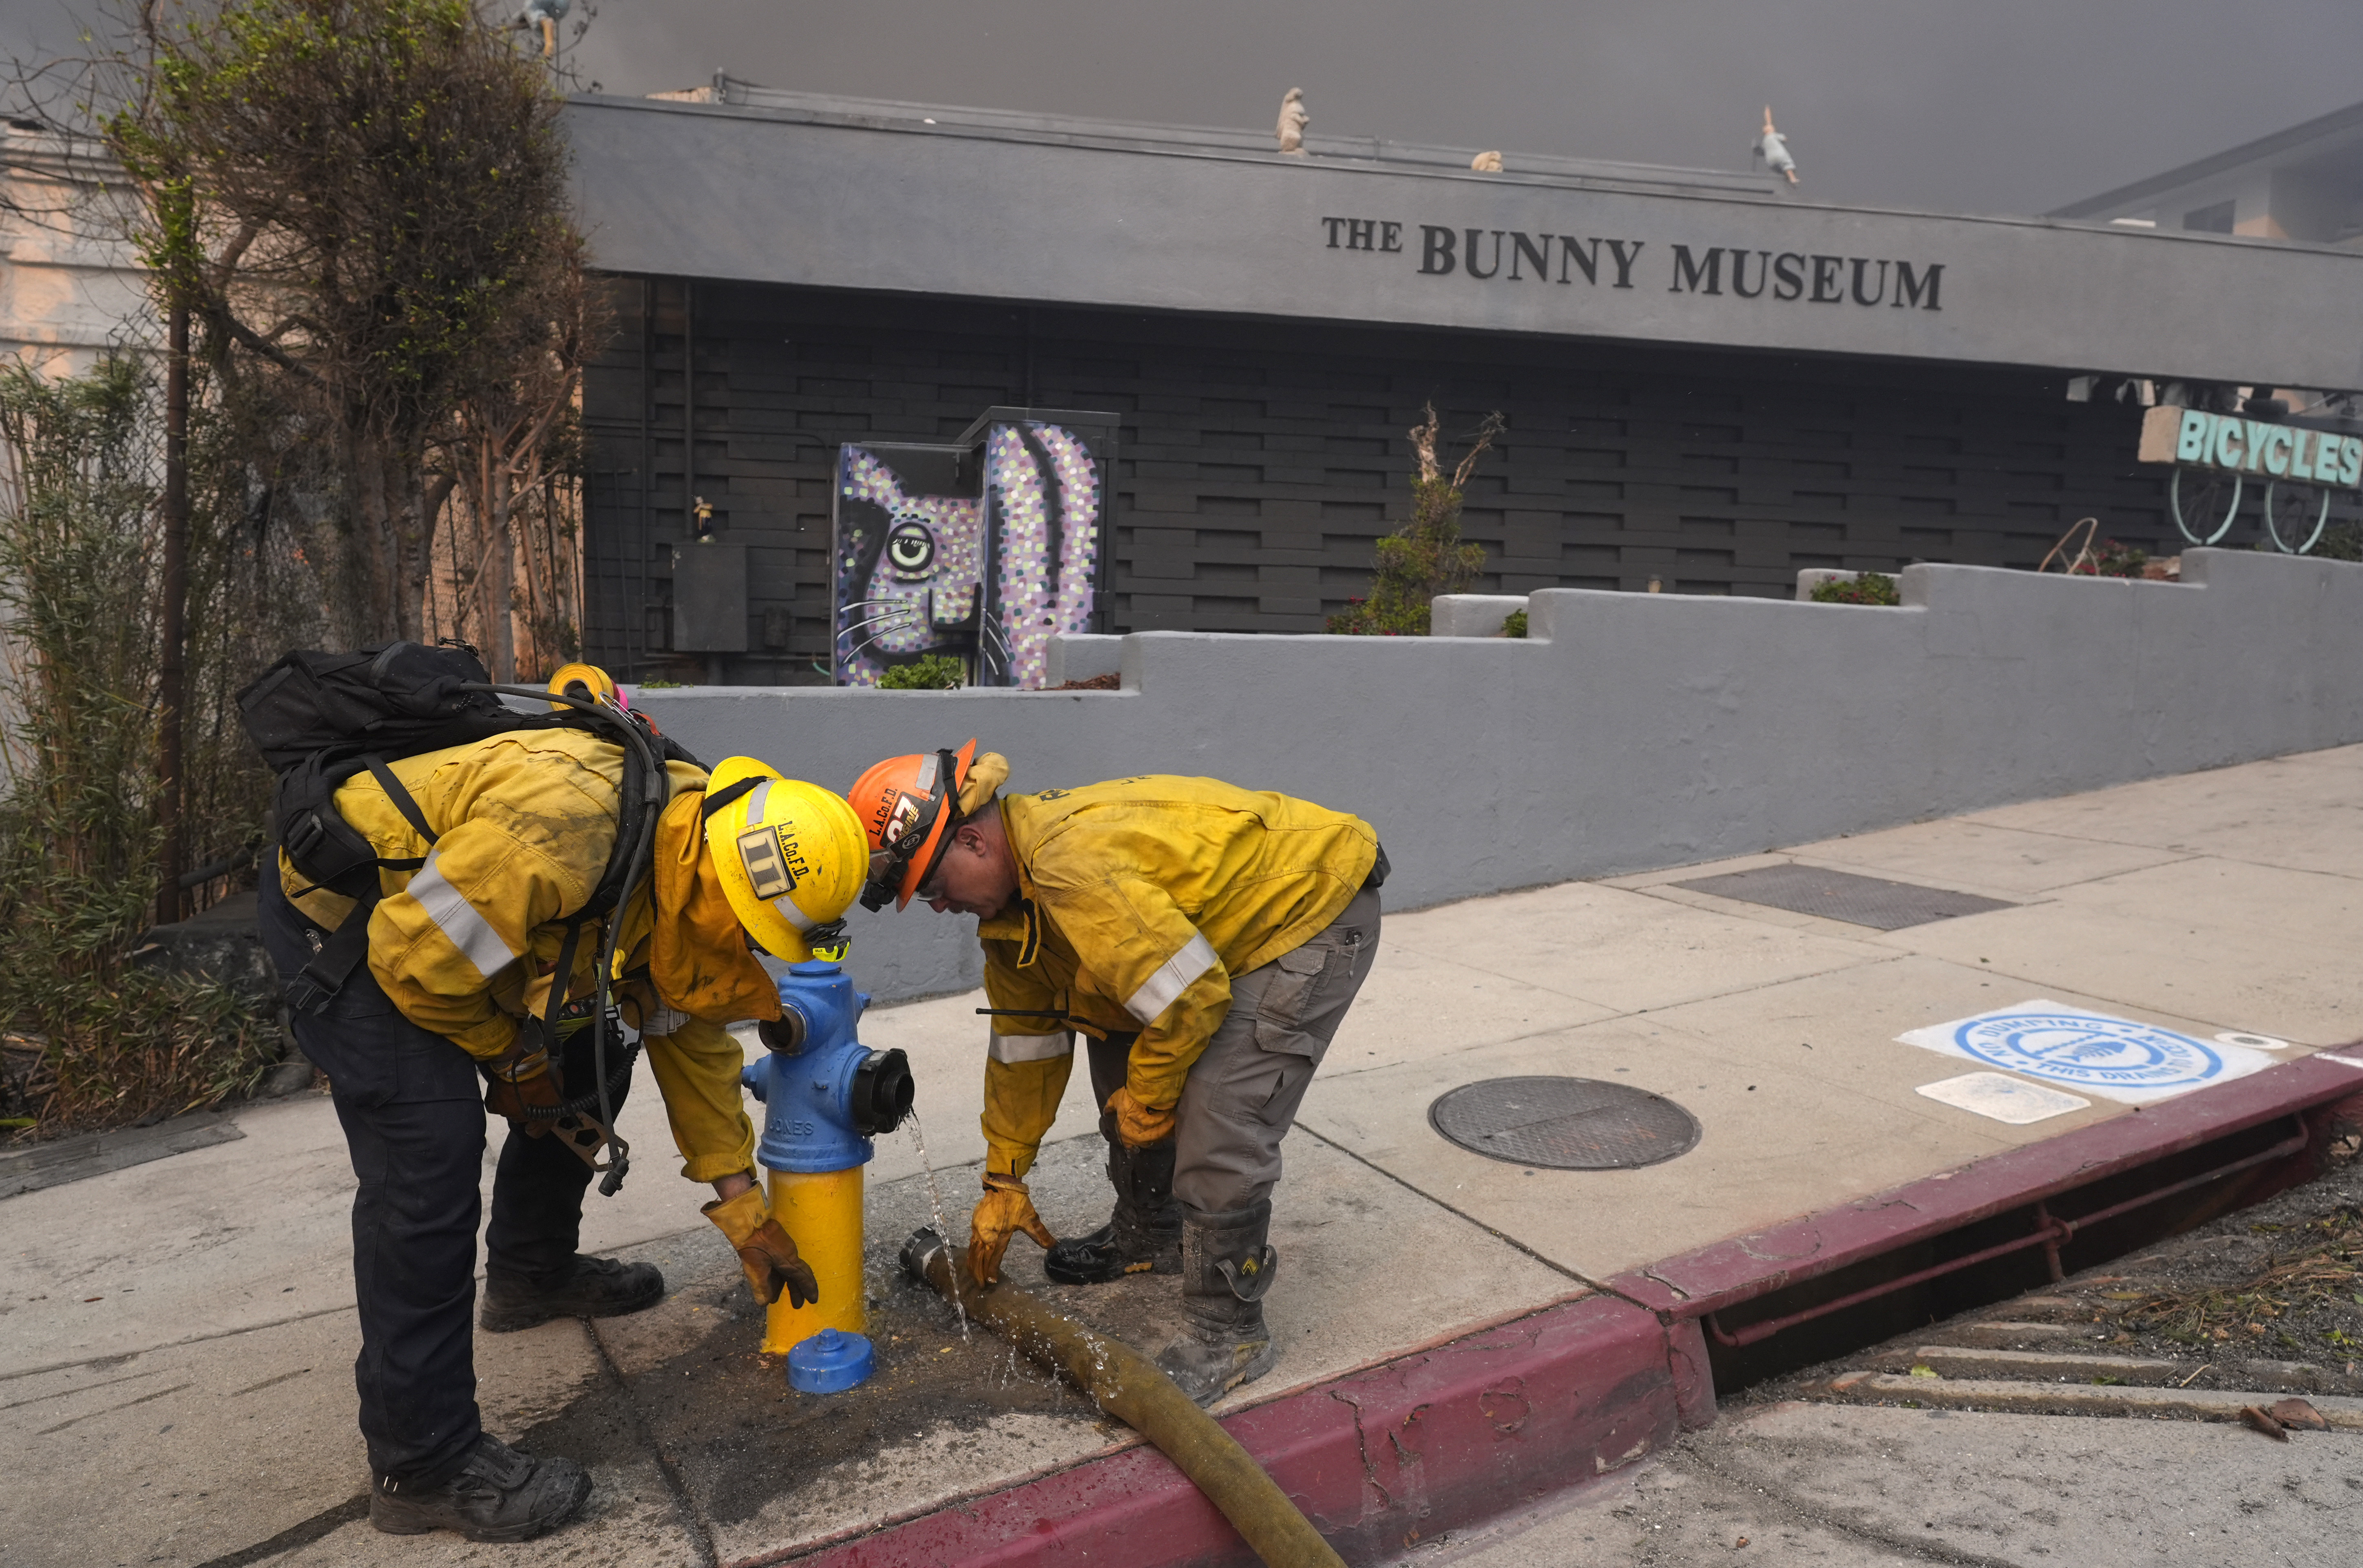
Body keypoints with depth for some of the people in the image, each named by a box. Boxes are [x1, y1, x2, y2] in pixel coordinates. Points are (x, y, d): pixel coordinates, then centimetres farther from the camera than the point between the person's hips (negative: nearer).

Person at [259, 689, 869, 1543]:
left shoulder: (689, 871, -6)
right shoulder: (564, 826, -37)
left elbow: (691, 1040, 3)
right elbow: (416, 951, -30)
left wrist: (746, 1213, 5)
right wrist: (509, 1055, -12)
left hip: (436, 904, 9)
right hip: (343, 917, -9)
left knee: (584, 1067, 12)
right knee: (430, 1154, -19)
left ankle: (531, 1274, 36)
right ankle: (421, 1466, -8)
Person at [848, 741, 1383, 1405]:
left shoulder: (1072, 864, -33)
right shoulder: (1009, 899, 1)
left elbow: (1193, 996, -30)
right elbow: (1025, 1038, 11)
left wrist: (1149, 1097, -11)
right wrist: (1004, 1181, 16)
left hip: (1316, 909, -10)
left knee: (1217, 1124, -18)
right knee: (1119, 1051, 18)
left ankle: (1226, 1333, 0)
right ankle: (1148, 1237, 38)